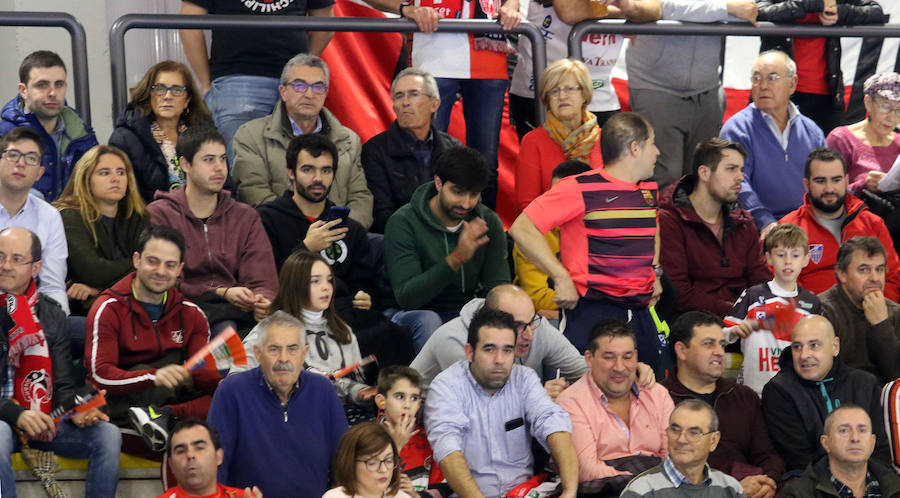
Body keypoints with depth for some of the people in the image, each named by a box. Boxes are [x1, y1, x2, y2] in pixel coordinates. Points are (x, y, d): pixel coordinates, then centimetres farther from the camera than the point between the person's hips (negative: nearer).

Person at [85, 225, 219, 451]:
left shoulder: (190, 312, 10)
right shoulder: (109, 309, -6)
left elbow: (202, 373, 2)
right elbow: (100, 374, -18)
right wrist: (153, 377, -36)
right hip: (118, 403, -5)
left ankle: (162, 415, -34)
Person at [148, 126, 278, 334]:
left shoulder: (246, 217, 18)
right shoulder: (159, 215, 6)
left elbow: (262, 281, 5)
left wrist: (262, 301, -21)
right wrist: (222, 293, -17)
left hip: (237, 310, 3)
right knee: (225, 328, -37)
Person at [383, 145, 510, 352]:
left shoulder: (489, 221, 0)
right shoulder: (403, 222, -14)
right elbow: (405, 297, -23)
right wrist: (457, 258, -34)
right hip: (411, 314, -3)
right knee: (428, 320, -36)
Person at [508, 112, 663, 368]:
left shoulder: (649, 191, 13)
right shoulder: (580, 189, -10)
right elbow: (522, 229, -15)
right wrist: (561, 277, -19)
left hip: (640, 312, 7)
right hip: (591, 310, -7)